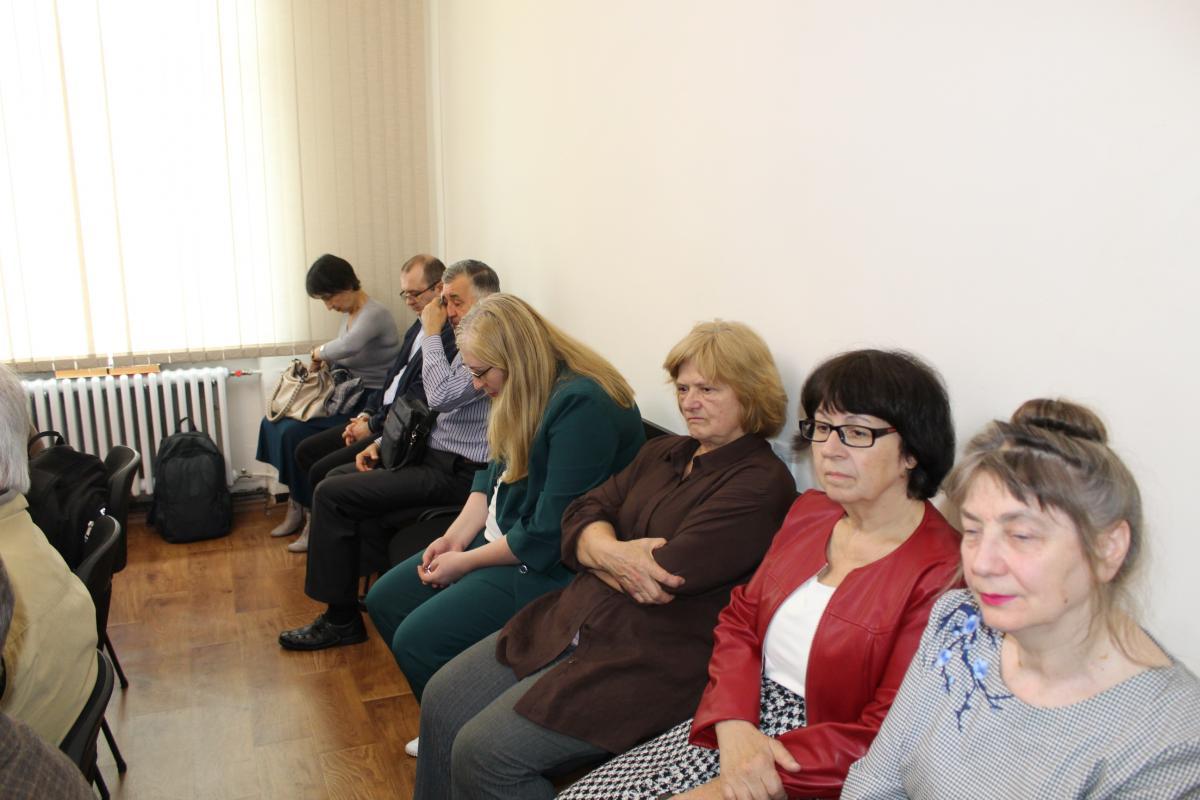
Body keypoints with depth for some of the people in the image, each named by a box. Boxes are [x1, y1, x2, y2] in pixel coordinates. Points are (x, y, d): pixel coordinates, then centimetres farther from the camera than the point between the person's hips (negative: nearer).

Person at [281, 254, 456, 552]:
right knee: (305, 451, 10)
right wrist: (366, 414, 5)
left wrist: (372, 426, -12)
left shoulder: (449, 337, -20)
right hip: (380, 419, 10)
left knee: (323, 471, -15)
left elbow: (418, 402, -22)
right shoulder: (417, 329, 13)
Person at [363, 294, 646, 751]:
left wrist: (467, 563, -15)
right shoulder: (526, 394, 5)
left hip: (550, 567, -10)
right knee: (383, 600, 9)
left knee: (416, 640, -17)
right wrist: (456, 536, 0)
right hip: (500, 538, 10)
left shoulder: (583, 406, -26)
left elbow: (551, 534, -26)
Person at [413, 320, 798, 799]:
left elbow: (667, 578, -21)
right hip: (571, 621, 8)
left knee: (482, 754, -14)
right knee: (442, 701, 3)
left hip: (650, 662, -8)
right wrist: (612, 551, -18)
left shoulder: (761, 484, -13)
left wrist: (598, 551, -5)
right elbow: (580, 516, 4)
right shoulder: (662, 454, 13)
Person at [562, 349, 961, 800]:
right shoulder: (809, 511, 7)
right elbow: (739, 620, 7)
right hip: (741, 722, 6)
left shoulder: (940, 574, -16)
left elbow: (888, 736, -18)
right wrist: (734, 725, -11)